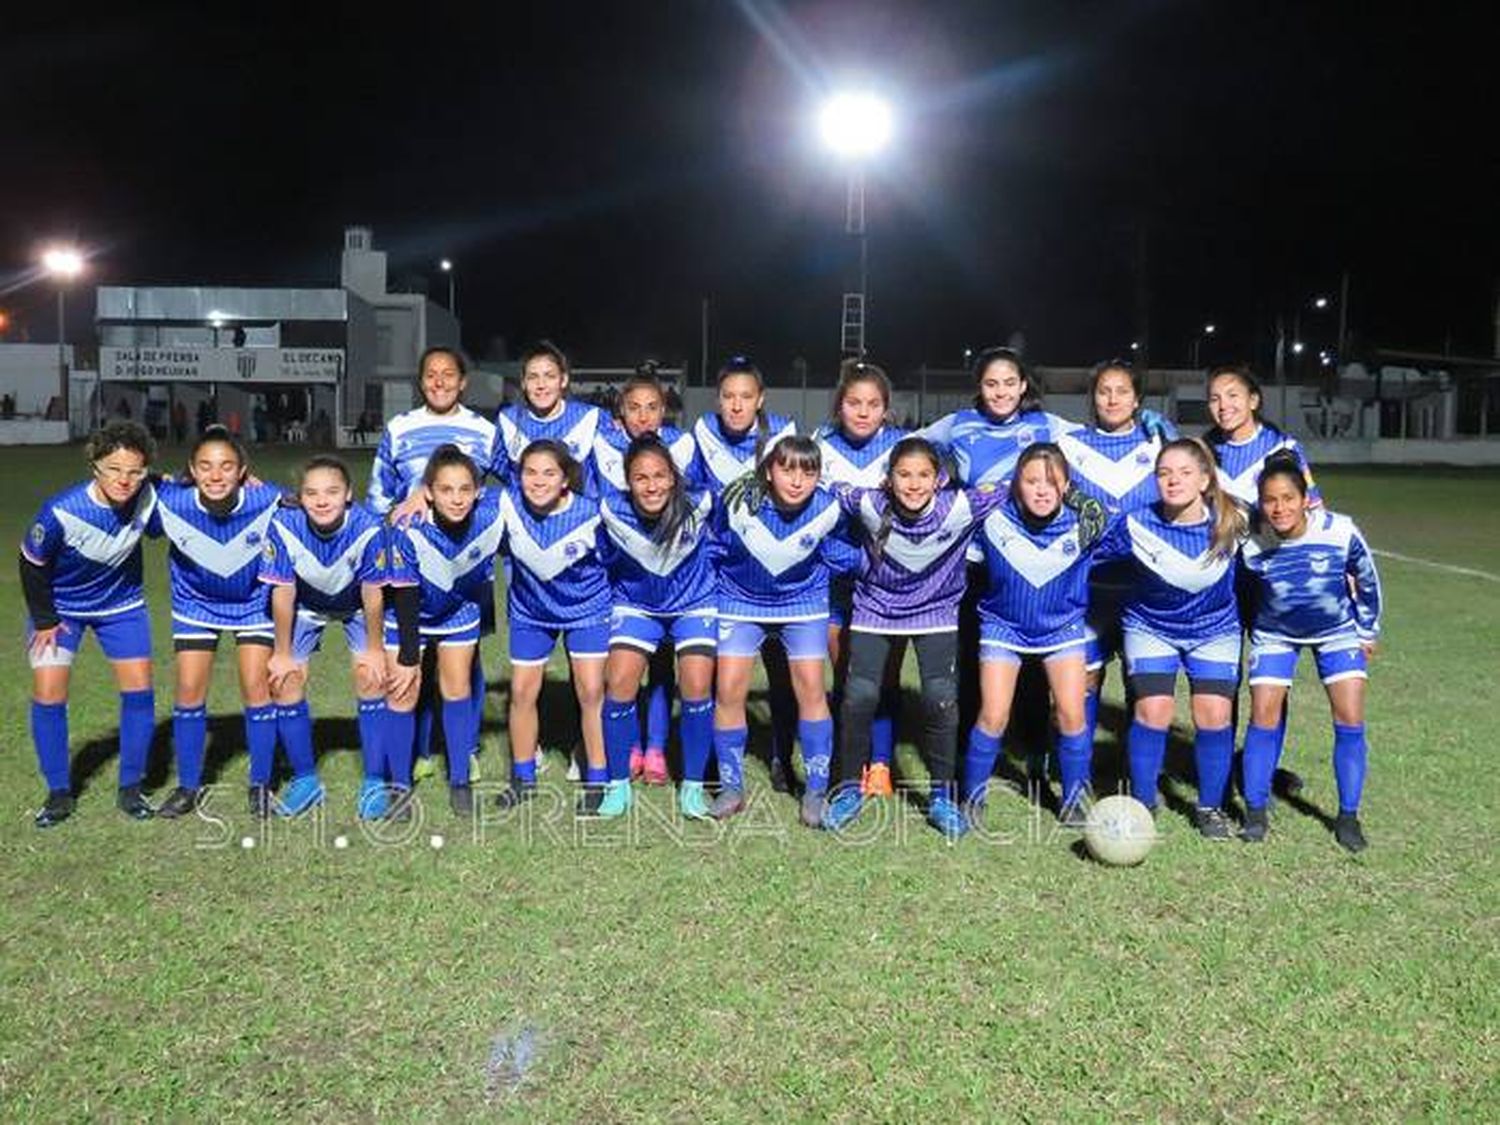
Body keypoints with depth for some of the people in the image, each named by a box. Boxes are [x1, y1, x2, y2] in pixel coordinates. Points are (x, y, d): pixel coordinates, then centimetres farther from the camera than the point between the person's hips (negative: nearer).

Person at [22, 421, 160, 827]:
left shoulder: (147, 497, -24)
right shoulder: (61, 512, -33)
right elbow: (32, 565, -15)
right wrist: (44, 620, -7)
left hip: (121, 602, 3)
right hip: (59, 606, -2)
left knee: (139, 688, -3)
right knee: (48, 693, -8)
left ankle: (130, 789, 11)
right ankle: (58, 793, 9)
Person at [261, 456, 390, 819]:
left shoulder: (368, 528, -36)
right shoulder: (283, 525, -33)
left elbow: (372, 593, -23)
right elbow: (283, 592, -21)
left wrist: (374, 649, -13)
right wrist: (282, 652, -12)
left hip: (357, 605, -1)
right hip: (306, 606, 2)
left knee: (371, 678, -12)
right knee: (285, 681, -5)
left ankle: (374, 782, 2)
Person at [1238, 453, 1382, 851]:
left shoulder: (1341, 532, -27)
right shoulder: (1252, 546, -25)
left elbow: (1368, 581, -6)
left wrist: (1367, 632, 2)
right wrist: (1253, 635, 5)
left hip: (1337, 630, 0)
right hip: (1275, 633, 0)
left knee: (1350, 718, -6)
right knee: (1263, 716, -8)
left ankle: (1348, 815, 9)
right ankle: (1256, 810, 7)